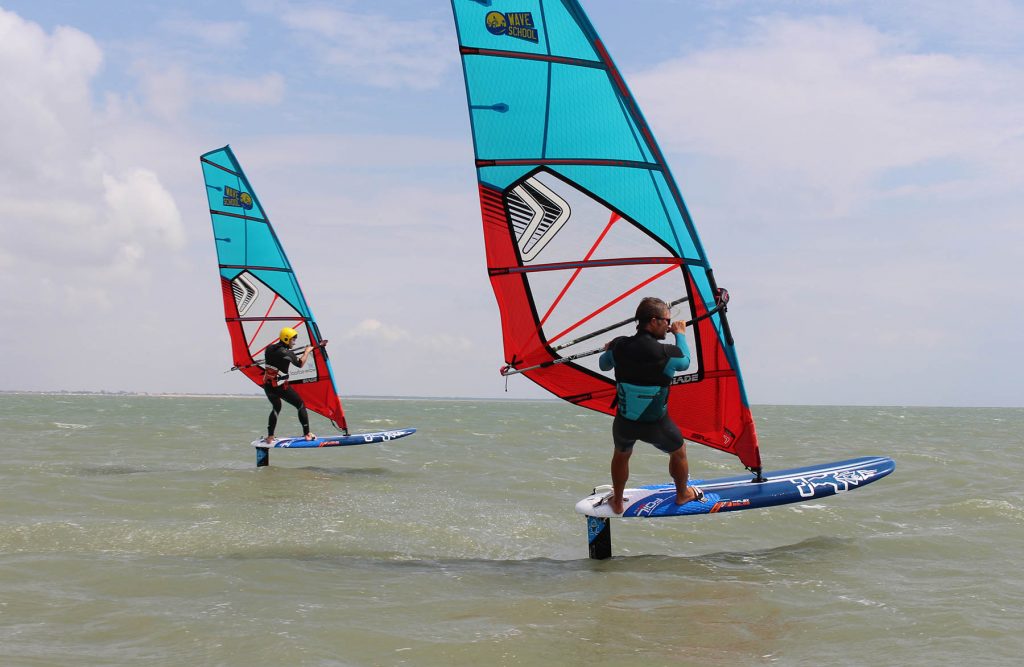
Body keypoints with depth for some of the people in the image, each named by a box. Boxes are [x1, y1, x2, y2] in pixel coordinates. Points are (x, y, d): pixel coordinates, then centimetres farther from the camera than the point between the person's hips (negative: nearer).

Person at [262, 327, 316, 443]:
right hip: (280, 387, -7)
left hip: (267, 385, 7)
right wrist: (307, 351, 11)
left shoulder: (269, 348, 4)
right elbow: (300, 364, -3)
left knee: (276, 408, 26)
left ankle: (270, 437, 19)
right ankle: (307, 434, 6)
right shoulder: (287, 353, -14)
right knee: (301, 406, 8)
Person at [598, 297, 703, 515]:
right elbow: (685, 362, -2)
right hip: (656, 425, -3)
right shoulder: (664, 353, -25)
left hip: (624, 421, 3)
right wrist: (681, 334, 14)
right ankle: (683, 494, 49)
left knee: (621, 454, 34)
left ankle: (617, 503, 47)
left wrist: (609, 350, 32)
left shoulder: (619, 346, -12)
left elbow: (604, 365, 10)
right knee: (679, 452, 29)